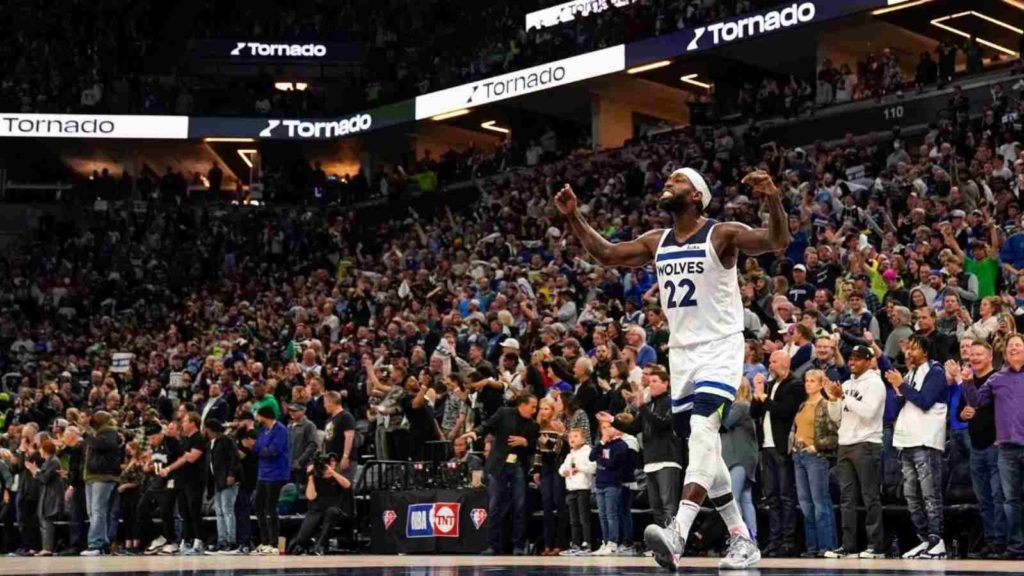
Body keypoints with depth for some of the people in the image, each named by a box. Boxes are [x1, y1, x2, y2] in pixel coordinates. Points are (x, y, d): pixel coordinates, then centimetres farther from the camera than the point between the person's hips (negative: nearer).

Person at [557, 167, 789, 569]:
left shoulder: (721, 235, -9)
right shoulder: (657, 242, 9)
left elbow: (777, 242, -22)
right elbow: (606, 254, 16)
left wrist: (773, 200, -40)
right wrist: (573, 217, 5)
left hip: (720, 348, -7)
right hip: (681, 352, 7)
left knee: (702, 431, -25)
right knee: (704, 447, 8)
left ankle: (677, 535, -39)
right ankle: (742, 540, 18)